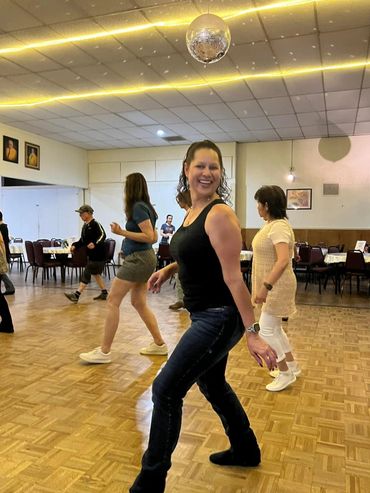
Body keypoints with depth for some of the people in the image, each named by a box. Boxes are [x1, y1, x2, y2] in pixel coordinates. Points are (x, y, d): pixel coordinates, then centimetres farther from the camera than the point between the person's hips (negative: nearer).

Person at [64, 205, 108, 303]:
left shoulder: (95, 224, -14)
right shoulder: (85, 226, 13)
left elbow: (102, 235, -25)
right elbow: (82, 240, 18)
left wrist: (95, 244, -39)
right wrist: (75, 245, 2)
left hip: (98, 254, -9)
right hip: (91, 254, 9)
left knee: (86, 274, -9)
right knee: (96, 274, 16)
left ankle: (76, 295, -9)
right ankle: (104, 293, 27)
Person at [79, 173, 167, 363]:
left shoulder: (138, 207, -13)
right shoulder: (146, 207, 15)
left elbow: (150, 237, -20)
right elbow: (154, 237, 17)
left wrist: (122, 232, -18)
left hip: (138, 259, -10)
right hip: (144, 258, 10)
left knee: (112, 301, -6)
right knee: (139, 303, 15)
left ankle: (104, 352, -2)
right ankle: (159, 344, 22)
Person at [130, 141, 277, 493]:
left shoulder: (219, 214, -19)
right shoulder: (193, 211, 8)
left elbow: (233, 276, -22)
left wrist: (252, 332, -22)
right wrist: (169, 269, 7)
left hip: (220, 317, -10)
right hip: (206, 315, 10)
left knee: (166, 390, -4)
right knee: (211, 384, 24)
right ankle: (245, 450, 46)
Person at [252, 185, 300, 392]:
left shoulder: (279, 226, -22)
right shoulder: (271, 224, 9)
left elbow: (283, 260, -34)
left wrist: (266, 287, -40)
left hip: (277, 285, -10)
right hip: (271, 284, 10)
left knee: (266, 330, -4)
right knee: (274, 328, 18)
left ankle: (285, 373, 12)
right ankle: (292, 366, 33)